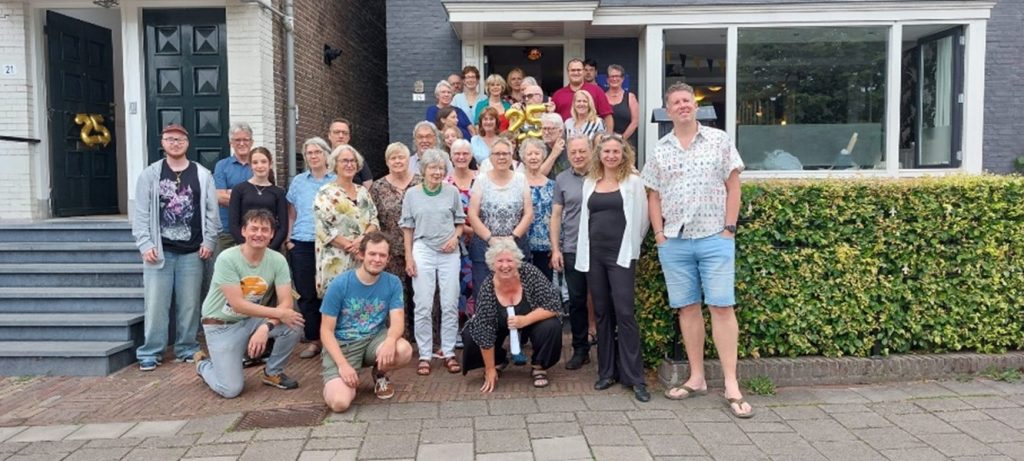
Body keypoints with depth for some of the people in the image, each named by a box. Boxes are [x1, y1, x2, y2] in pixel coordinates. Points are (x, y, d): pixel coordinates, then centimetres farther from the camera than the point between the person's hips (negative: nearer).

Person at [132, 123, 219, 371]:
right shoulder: (150, 174, 4)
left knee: (189, 304, 6)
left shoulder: (202, 175, 6)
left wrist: (209, 241, -2)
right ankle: (150, 352, 11)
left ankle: (187, 349, 19)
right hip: (159, 251, -1)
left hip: (192, 252, 1)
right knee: (156, 303, 1)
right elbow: (141, 213, 1)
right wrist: (145, 244, -7)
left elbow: (212, 212, 5)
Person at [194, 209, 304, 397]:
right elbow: (238, 304, -24)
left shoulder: (278, 260, -12)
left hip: (252, 320, 4)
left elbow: (286, 303, -15)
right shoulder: (227, 259, -22)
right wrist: (279, 313, -26)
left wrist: (266, 327, -32)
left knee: (294, 324, -22)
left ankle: (273, 373, 4)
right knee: (231, 389, -12)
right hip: (222, 325, -4)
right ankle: (203, 364, 23)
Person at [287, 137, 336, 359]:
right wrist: (288, 239, 4)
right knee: (306, 294, 4)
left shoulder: (336, 181, 4)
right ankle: (313, 340, 14)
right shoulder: (298, 181, 11)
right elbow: (291, 214, 13)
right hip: (302, 245, 2)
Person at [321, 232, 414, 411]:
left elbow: (397, 321, -13)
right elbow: (326, 330, -9)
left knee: (404, 350, -31)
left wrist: (390, 340, -38)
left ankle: (380, 374, 6)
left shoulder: (393, 283, -5)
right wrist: (343, 364, -22)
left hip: (374, 339, 3)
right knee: (339, 402, -25)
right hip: (342, 345, -2)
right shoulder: (339, 284, -13)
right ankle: (342, 380, 14)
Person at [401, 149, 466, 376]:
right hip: (423, 252, -1)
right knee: (423, 306, 0)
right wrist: (408, 257, -1)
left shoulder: (452, 192, 4)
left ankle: (449, 353, 15)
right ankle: (424, 355, 10)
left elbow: (460, 221, 12)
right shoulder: (412, 194, 3)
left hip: (449, 253, 1)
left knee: (450, 305, 4)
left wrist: (455, 237, -8)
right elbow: (408, 227, 6)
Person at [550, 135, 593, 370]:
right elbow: (556, 215, 7)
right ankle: (580, 349, 18)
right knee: (577, 301, 6)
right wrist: (555, 249, 1)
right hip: (572, 250, 1)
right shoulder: (562, 180, 6)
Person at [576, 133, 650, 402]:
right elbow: (585, 219, 15)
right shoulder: (589, 182, 12)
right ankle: (607, 371, 18)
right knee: (602, 314, 9)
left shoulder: (633, 182, -1)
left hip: (621, 256, -4)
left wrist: (630, 248, 2)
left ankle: (634, 378, -1)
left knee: (625, 314, -7)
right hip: (594, 255, 5)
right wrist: (583, 255, 11)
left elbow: (641, 219, 0)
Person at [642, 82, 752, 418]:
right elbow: (654, 196, 11)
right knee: (687, 308, 7)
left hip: (714, 238, -2)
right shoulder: (659, 150, 9)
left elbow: (733, 187, 2)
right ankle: (697, 378, 17)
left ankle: (732, 386, -1)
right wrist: (659, 234, 2)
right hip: (674, 241, 3)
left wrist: (728, 229, -5)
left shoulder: (719, 140, 3)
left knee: (722, 306, -5)